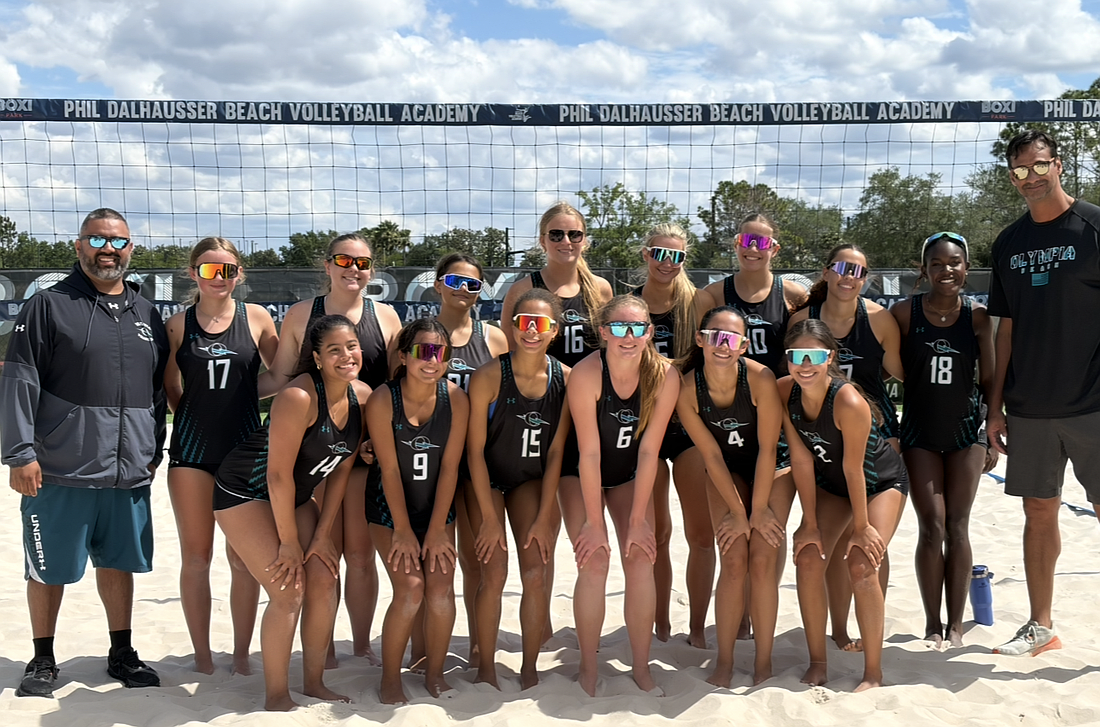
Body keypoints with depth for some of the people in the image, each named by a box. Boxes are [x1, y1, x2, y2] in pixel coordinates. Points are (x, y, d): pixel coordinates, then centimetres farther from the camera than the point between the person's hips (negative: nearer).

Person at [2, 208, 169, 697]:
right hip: (59, 473, -4)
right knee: (48, 569, 8)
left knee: (118, 562, 14)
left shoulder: (146, 314, 12)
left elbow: (158, 391, 17)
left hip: (129, 473, 4)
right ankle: (43, 661, 25)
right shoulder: (49, 306, -3)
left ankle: (121, 654, 28)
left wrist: (154, 452, 14)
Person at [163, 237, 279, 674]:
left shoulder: (256, 319, 2)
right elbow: (169, 390, 11)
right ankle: (202, 657, 18)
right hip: (192, 452, 1)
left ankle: (241, 655, 18)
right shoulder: (177, 326, 4)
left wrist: (244, 395, 0)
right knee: (195, 557, 6)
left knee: (244, 559, 4)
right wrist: (196, 412, -1)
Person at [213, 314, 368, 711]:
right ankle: (276, 698, 4)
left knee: (325, 582, 0)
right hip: (245, 492, -7)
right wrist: (289, 543, -17)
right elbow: (278, 475, -25)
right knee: (289, 590, -12)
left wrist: (322, 535, -2)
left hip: (295, 496, 7)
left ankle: (314, 683, 18)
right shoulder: (299, 397, -28)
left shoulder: (363, 397, -7)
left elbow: (341, 470, 0)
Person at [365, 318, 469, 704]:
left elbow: (449, 467, -11)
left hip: (437, 504, 2)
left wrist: (436, 530, -11)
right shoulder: (383, 400, -19)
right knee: (410, 589, -14)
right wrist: (403, 531, -14)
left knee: (441, 590, -8)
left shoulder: (456, 399, -13)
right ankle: (390, 679, 6)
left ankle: (434, 672, 16)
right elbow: (390, 470, -16)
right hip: (390, 507, -2)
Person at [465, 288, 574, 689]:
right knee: (494, 572, -10)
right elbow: (475, 449, -15)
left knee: (537, 574, -6)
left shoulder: (565, 379, -13)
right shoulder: (488, 377, -21)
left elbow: (556, 450, -7)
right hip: (487, 480, -2)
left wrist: (543, 517, -8)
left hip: (532, 480, 3)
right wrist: (489, 517, -15)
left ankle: (529, 671, 10)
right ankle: (486, 672, 5)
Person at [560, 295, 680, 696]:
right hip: (581, 475, -2)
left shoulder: (665, 376, -21)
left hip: (630, 475, 2)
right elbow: (589, 453, -26)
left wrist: (638, 519, -16)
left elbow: (649, 450, -18)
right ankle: (588, 671, 1)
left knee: (641, 559, -9)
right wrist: (594, 523, -22)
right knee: (595, 562, -14)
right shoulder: (585, 374, -28)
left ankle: (641, 668, 6)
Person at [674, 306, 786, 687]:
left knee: (762, 561, -9)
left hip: (770, 469, -1)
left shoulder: (760, 379, -29)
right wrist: (739, 512, -11)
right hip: (726, 472, 1)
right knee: (734, 561, -9)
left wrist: (758, 509, -15)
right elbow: (711, 455, -14)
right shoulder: (687, 389, -22)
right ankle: (724, 662, 4)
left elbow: (767, 449, -21)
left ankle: (764, 662, 5)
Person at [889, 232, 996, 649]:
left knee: (957, 527, 6)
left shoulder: (977, 317, -3)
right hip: (920, 432, -1)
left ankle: (956, 625, 15)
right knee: (931, 527, -2)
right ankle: (932, 624, 10)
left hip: (965, 431, 1)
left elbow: (988, 380, 3)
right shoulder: (905, 312, -7)